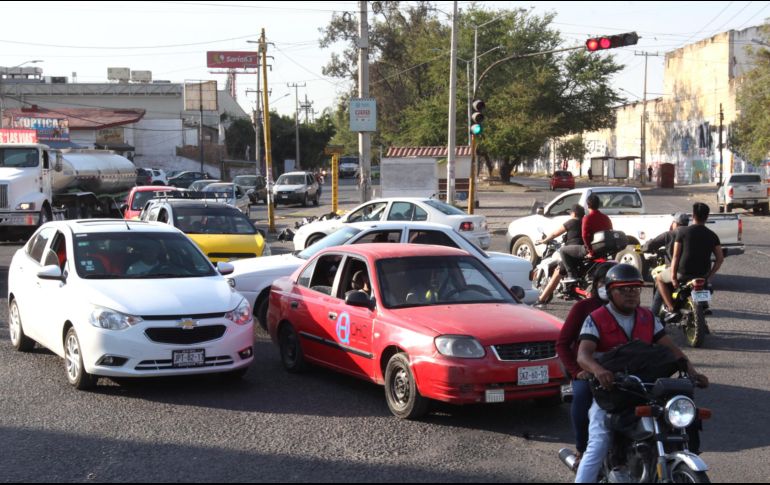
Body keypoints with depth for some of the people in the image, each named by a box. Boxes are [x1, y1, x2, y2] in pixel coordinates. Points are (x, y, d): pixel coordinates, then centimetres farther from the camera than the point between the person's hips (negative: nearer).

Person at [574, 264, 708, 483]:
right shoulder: (596, 319, -3)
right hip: (608, 390, -5)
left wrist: (691, 370, -12)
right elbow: (583, 354, -17)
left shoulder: (648, 318, 13)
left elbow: (670, 347, 7)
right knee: (598, 446, -18)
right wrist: (598, 370, -40)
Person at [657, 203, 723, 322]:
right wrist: (709, 276, 8)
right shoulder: (712, 235, 4)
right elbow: (720, 259, 0)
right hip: (703, 274, 4)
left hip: (683, 273, -4)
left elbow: (675, 256, -9)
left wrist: (673, 277, -7)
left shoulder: (683, 232, -7)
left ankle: (671, 309, 7)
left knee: (660, 279, 21)